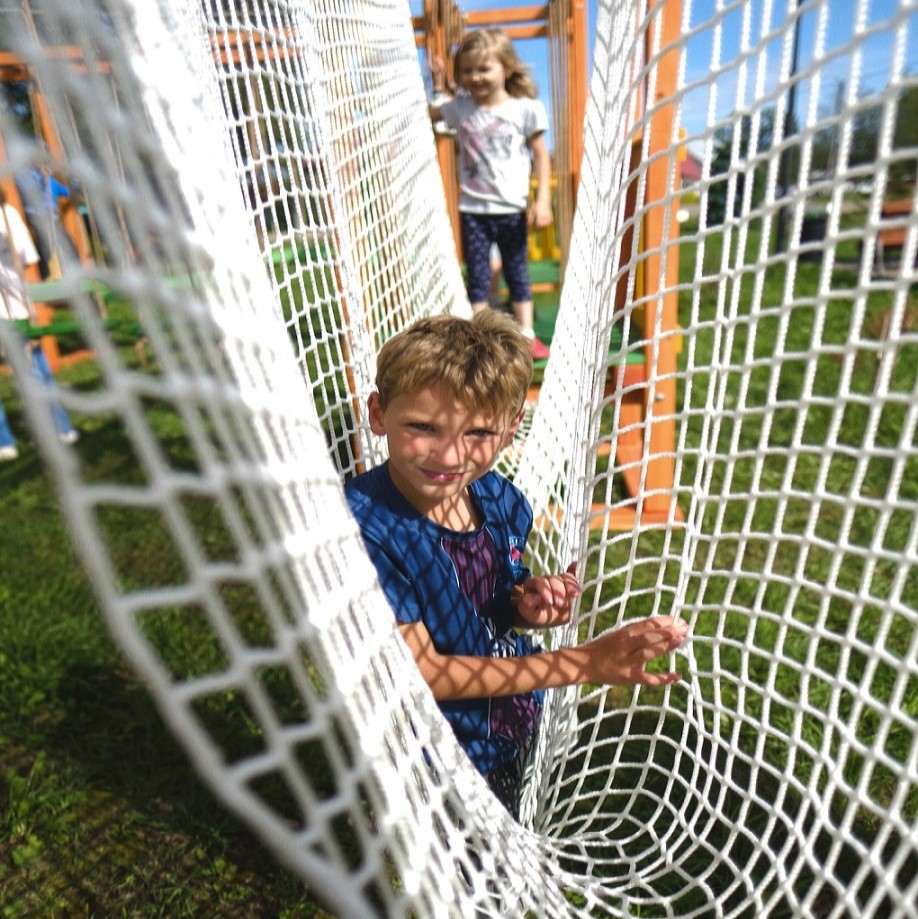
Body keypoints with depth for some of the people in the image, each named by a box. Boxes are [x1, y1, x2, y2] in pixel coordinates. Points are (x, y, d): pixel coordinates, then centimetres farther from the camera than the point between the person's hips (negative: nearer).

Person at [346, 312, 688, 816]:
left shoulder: (501, 500, -13)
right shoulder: (362, 524, -32)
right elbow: (421, 671, -28)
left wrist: (525, 605, -21)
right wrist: (584, 662, -30)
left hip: (518, 730, 6)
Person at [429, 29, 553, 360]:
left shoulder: (525, 108, -3)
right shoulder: (458, 107, 4)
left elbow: (541, 156, 0)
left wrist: (543, 200, -7)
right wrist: (439, 84, 11)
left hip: (512, 209, -1)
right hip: (472, 209, 2)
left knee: (517, 273, 9)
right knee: (477, 277, 4)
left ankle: (527, 335, 16)